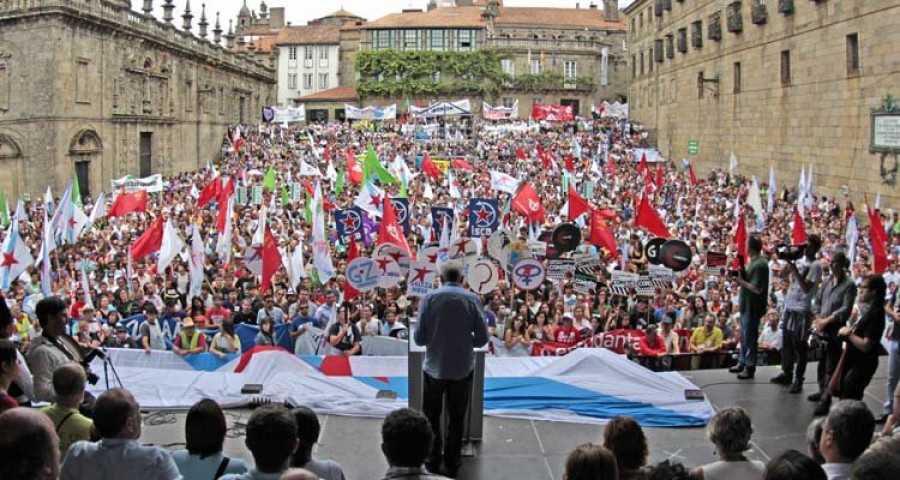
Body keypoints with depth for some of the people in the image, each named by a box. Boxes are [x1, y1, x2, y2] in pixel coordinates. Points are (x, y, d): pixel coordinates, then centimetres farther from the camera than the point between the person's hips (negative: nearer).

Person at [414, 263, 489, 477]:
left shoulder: (429, 298, -10)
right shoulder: (472, 299, -8)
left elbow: (419, 338, -10)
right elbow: (482, 339, -7)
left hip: (435, 367, 0)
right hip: (462, 368, 1)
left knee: (432, 417, 17)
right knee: (456, 418, 16)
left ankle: (433, 460, 25)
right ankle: (452, 463, 23)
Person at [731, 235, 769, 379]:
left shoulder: (760, 265, -21)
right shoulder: (754, 262, 10)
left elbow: (757, 289, -25)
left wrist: (741, 281, -19)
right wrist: (741, 277, -1)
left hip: (753, 307, -10)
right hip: (746, 305, 10)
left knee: (750, 338, 0)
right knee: (744, 336, 19)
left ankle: (750, 368, 9)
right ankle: (742, 363, 30)